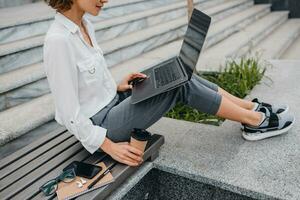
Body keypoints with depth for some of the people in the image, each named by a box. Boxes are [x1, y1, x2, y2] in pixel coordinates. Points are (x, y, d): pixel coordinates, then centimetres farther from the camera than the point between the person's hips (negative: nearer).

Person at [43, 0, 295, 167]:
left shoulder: (84, 24, 2)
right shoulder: (59, 40, -25)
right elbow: (70, 113, -23)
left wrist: (116, 87, 2)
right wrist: (110, 147, -18)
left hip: (111, 102, 8)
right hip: (100, 125, -8)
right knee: (181, 83, -15)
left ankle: (253, 108, 7)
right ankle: (256, 121, 1)